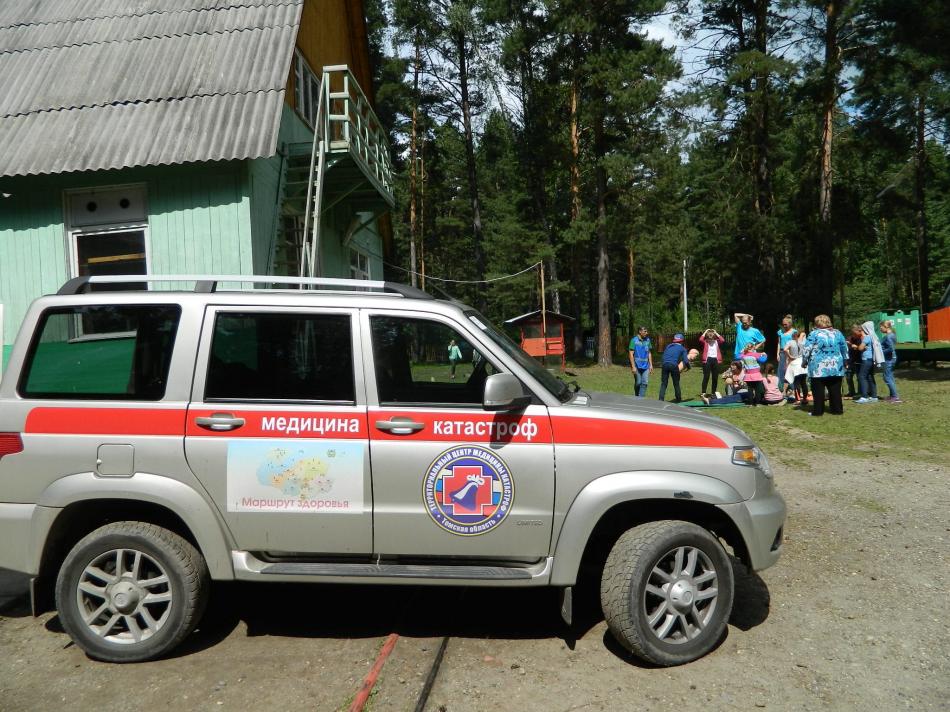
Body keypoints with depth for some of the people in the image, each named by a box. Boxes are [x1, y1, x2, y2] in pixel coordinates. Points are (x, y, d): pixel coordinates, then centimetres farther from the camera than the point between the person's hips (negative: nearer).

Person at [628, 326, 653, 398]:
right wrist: (633, 366, -15)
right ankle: (636, 397, 23)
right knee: (638, 382, 5)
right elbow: (631, 354, -10)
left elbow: (649, 353, 15)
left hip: (645, 366, 4)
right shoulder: (634, 340, -7)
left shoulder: (647, 340, 8)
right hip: (637, 366, -4)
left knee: (645, 382, -4)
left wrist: (651, 365, 10)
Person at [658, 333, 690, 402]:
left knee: (663, 383, 4)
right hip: (674, 365, -2)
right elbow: (685, 360, 7)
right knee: (676, 384, 13)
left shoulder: (668, 346, 25)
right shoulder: (682, 348, 14)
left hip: (665, 365, 3)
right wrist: (688, 367, 23)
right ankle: (678, 399, 25)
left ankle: (661, 399, -7)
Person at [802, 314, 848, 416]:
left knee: (818, 391, 1)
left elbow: (807, 350, -8)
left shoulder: (814, 334, -6)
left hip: (818, 368, -4)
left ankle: (818, 410, 3)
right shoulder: (837, 333, 7)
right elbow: (845, 349, 14)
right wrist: (845, 361, 26)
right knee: (835, 390, 10)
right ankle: (837, 409, 13)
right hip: (836, 368, 4)